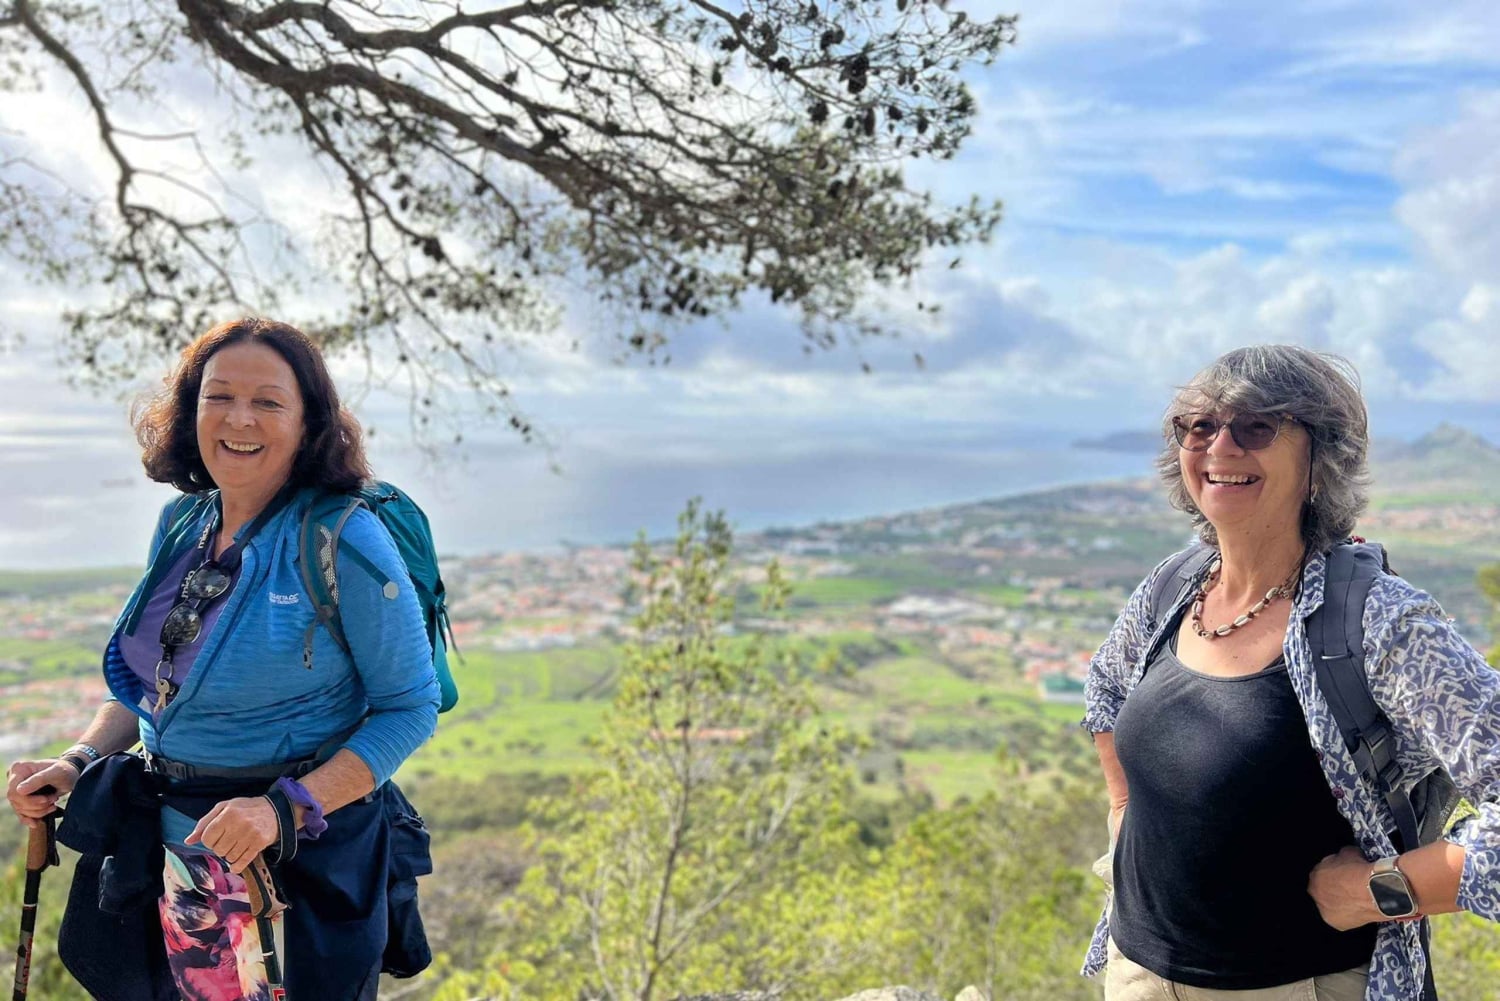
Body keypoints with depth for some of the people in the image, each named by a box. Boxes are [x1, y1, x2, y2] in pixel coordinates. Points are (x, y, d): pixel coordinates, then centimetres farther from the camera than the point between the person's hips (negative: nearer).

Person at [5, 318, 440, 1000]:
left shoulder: (345, 540, -19)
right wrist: (77, 762, -2)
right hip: (175, 848, 6)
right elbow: (144, 678, 14)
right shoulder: (182, 523, 1)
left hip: (300, 855, -6)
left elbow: (411, 707, -16)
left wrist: (285, 808, -25)